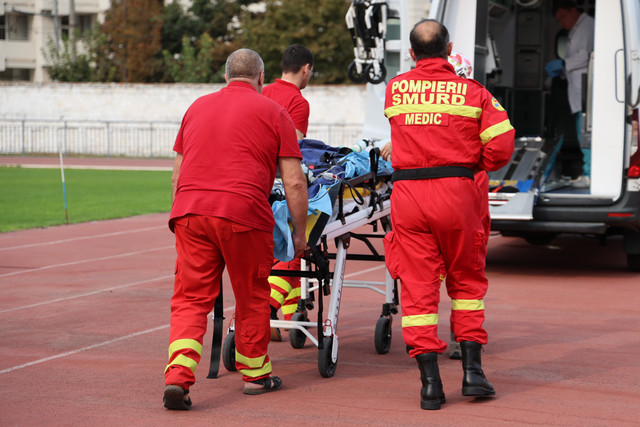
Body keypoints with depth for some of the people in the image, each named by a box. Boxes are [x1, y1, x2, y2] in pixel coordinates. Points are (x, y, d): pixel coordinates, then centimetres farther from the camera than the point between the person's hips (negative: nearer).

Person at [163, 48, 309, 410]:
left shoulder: (197, 107, 22)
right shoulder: (273, 113, 8)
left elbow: (178, 172, 26)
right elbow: (294, 182, 3)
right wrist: (300, 232, 12)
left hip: (190, 210, 3)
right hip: (244, 214, -3)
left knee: (190, 299, 4)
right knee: (252, 297, 14)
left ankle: (178, 376, -13)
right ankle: (255, 374, 27)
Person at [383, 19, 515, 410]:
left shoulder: (395, 90, 6)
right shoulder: (472, 92, 0)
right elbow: (501, 146, -6)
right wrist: (473, 166, 11)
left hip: (407, 193, 1)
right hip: (456, 192, -1)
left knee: (417, 288, 3)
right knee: (466, 280, 16)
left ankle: (430, 383, 0)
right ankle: (472, 371, 13)